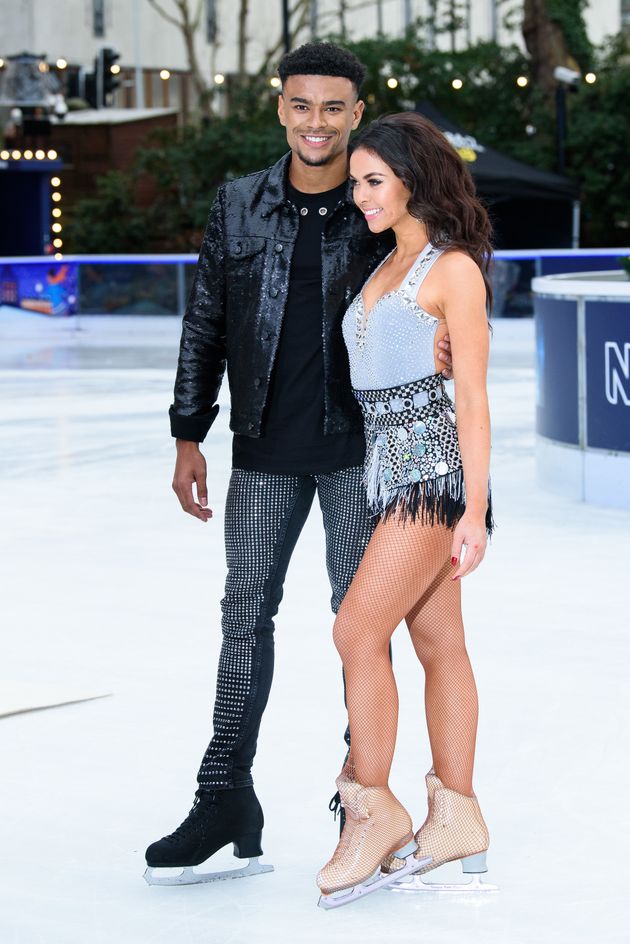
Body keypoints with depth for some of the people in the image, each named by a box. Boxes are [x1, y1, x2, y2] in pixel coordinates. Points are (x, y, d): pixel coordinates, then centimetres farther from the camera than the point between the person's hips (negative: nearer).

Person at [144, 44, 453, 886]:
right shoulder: (240, 207, 3)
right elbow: (205, 324, 8)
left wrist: (445, 344, -24)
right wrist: (189, 437, 7)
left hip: (360, 446, -2)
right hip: (267, 451, 3)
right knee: (245, 613, 7)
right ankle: (226, 800, 17)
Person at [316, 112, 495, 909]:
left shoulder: (454, 269, -9)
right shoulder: (387, 266, 16)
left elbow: (472, 397, -12)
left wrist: (474, 511, -16)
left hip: (433, 470, -8)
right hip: (388, 469, 8)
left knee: (359, 630, -13)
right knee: (439, 643, 10)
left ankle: (372, 811, -4)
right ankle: (456, 821, 15)